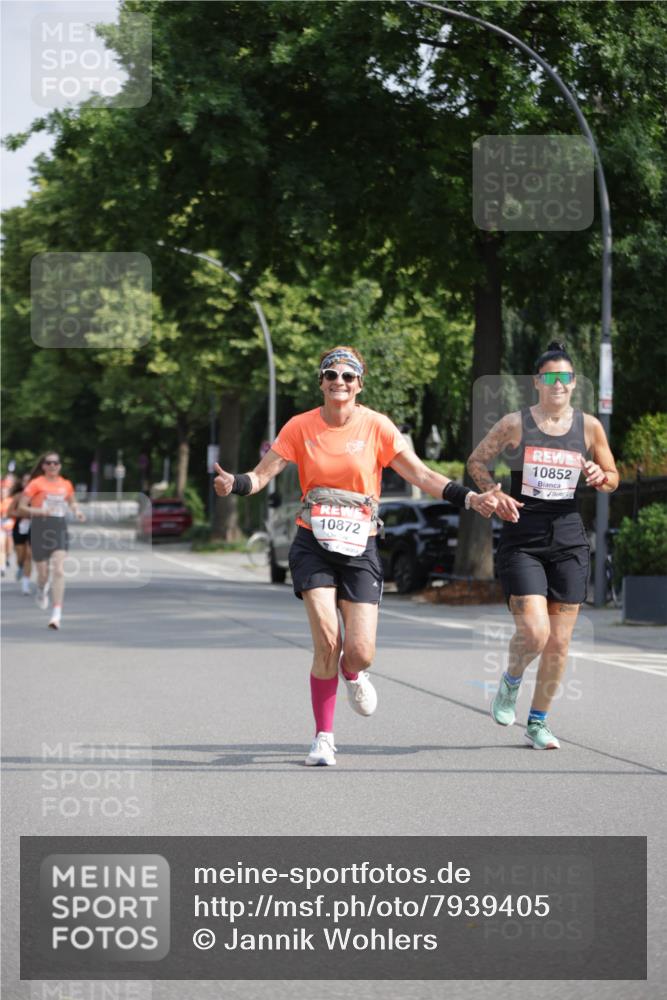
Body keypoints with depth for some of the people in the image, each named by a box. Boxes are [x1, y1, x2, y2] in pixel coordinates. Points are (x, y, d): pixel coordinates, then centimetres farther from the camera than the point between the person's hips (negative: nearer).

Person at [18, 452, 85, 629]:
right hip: (40, 528, -2)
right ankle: (41, 591, 43)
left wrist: (77, 511, 8)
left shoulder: (66, 485, 9)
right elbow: (21, 508, -5)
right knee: (43, 573, 5)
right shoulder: (36, 484, -3)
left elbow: (72, 502, 29)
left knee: (59, 570, -13)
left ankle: (57, 613, -15)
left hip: (60, 528, 2)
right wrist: (38, 511, -21)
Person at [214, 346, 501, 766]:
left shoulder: (376, 426, -3)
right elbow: (263, 473, -4)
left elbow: (422, 475, -3)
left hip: (360, 548, 0)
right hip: (313, 545, 0)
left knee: (359, 652, -8)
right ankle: (324, 738, 1)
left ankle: (353, 674, 33)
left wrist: (469, 498, -15)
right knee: (327, 640, -15)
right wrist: (234, 483, -27)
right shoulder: (301, 427, -1)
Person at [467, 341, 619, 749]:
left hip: (569, 543, 3)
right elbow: (477, 462, 9)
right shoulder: (516, 423, -1)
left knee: (559, 642, 3)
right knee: (534, 633, -16)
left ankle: (538, 723, 19)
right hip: (522, 542, -3)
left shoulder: (589, 426, 5)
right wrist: (495, 494, -8)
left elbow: (613, 479, 15)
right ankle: (511, 682, 16)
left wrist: (599, 477, -9)